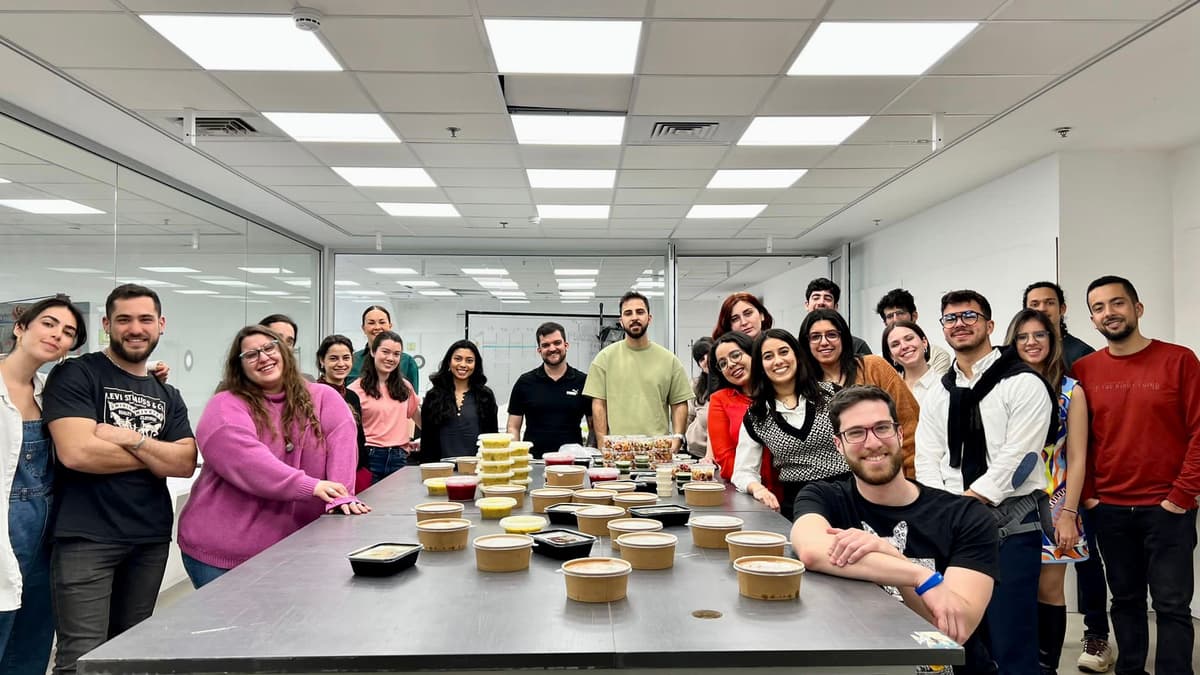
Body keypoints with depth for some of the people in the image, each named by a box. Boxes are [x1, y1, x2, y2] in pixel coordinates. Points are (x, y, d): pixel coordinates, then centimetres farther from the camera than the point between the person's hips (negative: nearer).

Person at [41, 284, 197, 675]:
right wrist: (158, 455, -7)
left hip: (151, 540, 5)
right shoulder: (75, 375, -5)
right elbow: (76, 452, -18)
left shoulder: (168, 395, 12)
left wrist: (131, 438, -15)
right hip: (86, 538, -5)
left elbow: (186, 463, 0)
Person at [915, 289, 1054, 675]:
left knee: (1010, 643, -3)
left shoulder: (1023, 384, -5)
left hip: (1010, 524, -5)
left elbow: (1016, 457, -14)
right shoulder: (937, 396, 12)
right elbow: (927, 461, 5)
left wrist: (968, 501, -15)